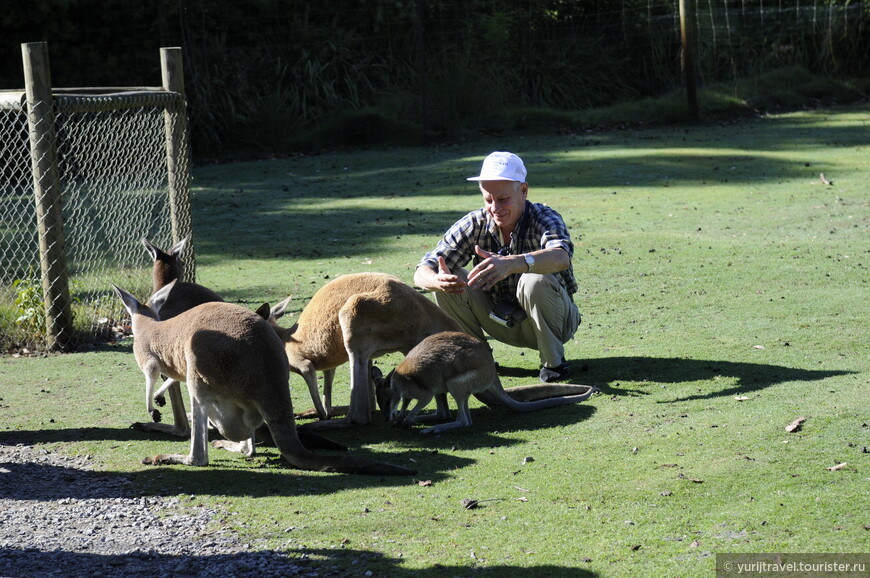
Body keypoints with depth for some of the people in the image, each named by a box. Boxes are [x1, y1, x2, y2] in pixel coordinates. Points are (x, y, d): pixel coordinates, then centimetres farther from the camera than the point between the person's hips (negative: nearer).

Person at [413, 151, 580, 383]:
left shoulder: (544, 218, -22)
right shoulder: (474, 224, -13)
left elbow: (561, 257, -47)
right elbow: (422, 273, -19)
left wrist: (511, 264, -66)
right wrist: (436, 280, -46)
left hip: (552, 320, -3)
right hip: (502, 323, 3)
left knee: (536, 281, -35)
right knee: (448, 280, -18)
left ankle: (553, 361, -12)